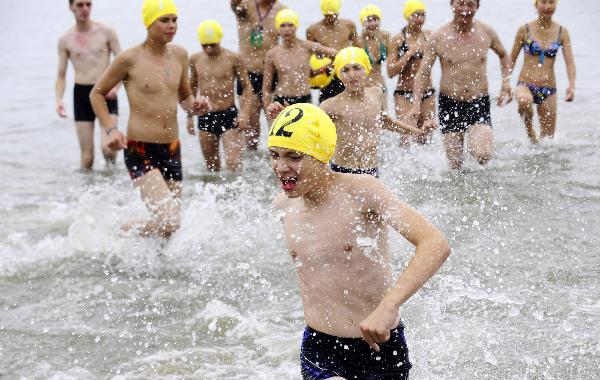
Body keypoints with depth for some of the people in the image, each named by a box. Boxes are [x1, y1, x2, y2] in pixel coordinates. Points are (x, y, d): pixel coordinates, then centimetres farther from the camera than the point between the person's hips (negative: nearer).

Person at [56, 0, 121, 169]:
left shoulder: (106, 32, 1)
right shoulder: (65, 40, 5)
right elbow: (61, 75, 9)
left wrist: (116, 86, -17)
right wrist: (59, 99, -9)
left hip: (106, 94, -1)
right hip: (81, 94, 1)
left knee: (108, 147, -15)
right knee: (87, 153, 1)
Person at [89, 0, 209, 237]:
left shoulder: (179, 55, 7)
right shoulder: (130, 59, -8)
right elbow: (97, 93, 3)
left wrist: (194, 107, -1)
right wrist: (110, 129, -9)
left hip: (172, 150, 6)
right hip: (140, 151, -6)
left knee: (170, 223, 11)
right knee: (168, 221, -21)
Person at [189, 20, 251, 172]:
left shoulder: (233, 58, -6)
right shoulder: (195, 59, 5)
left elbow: (247, 86, -1)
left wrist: (243, 113, -12)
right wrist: (190, 116, 16)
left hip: (229, 115, -4)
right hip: (205, 117, 4)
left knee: (233, 164, -16)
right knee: (211, 166, 12)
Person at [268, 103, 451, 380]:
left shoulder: (362, 192, -17)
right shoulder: (283, 205, -1)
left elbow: (436, 245, -28)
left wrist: (387, 307, -40)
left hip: (379, 346, -3)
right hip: (319, 350, 3)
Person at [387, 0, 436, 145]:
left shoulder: (429, 36, 5)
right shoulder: (398, 39, -4)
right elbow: (391, 72, -9)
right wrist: (410, 52, -14)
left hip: (427, 92, 4)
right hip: (404, 93, -4)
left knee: (425, 137, 7)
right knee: (407, 135, -15)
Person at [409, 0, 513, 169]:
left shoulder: (486, 33, 2)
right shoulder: (438, 37, -4)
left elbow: (503, 55, 22)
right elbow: (423, 73, 0)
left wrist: (506, 82, 6)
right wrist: (416, 104, -13)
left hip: (479, 103, 0)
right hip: (449, 104, 0)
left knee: (483, 156, -21)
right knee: (455, 165, 1)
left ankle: (476, 143, 14)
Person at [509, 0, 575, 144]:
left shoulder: (562, 32, 2)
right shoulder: (525, 30, -2)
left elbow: (570, 62, -5)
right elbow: (511, 60, 5)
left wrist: (572, 86, -23)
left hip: (548, 90, 2)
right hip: (525, 85, -2)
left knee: (548, 138, 6)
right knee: (525, 100, -38)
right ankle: (529, 130, -11)